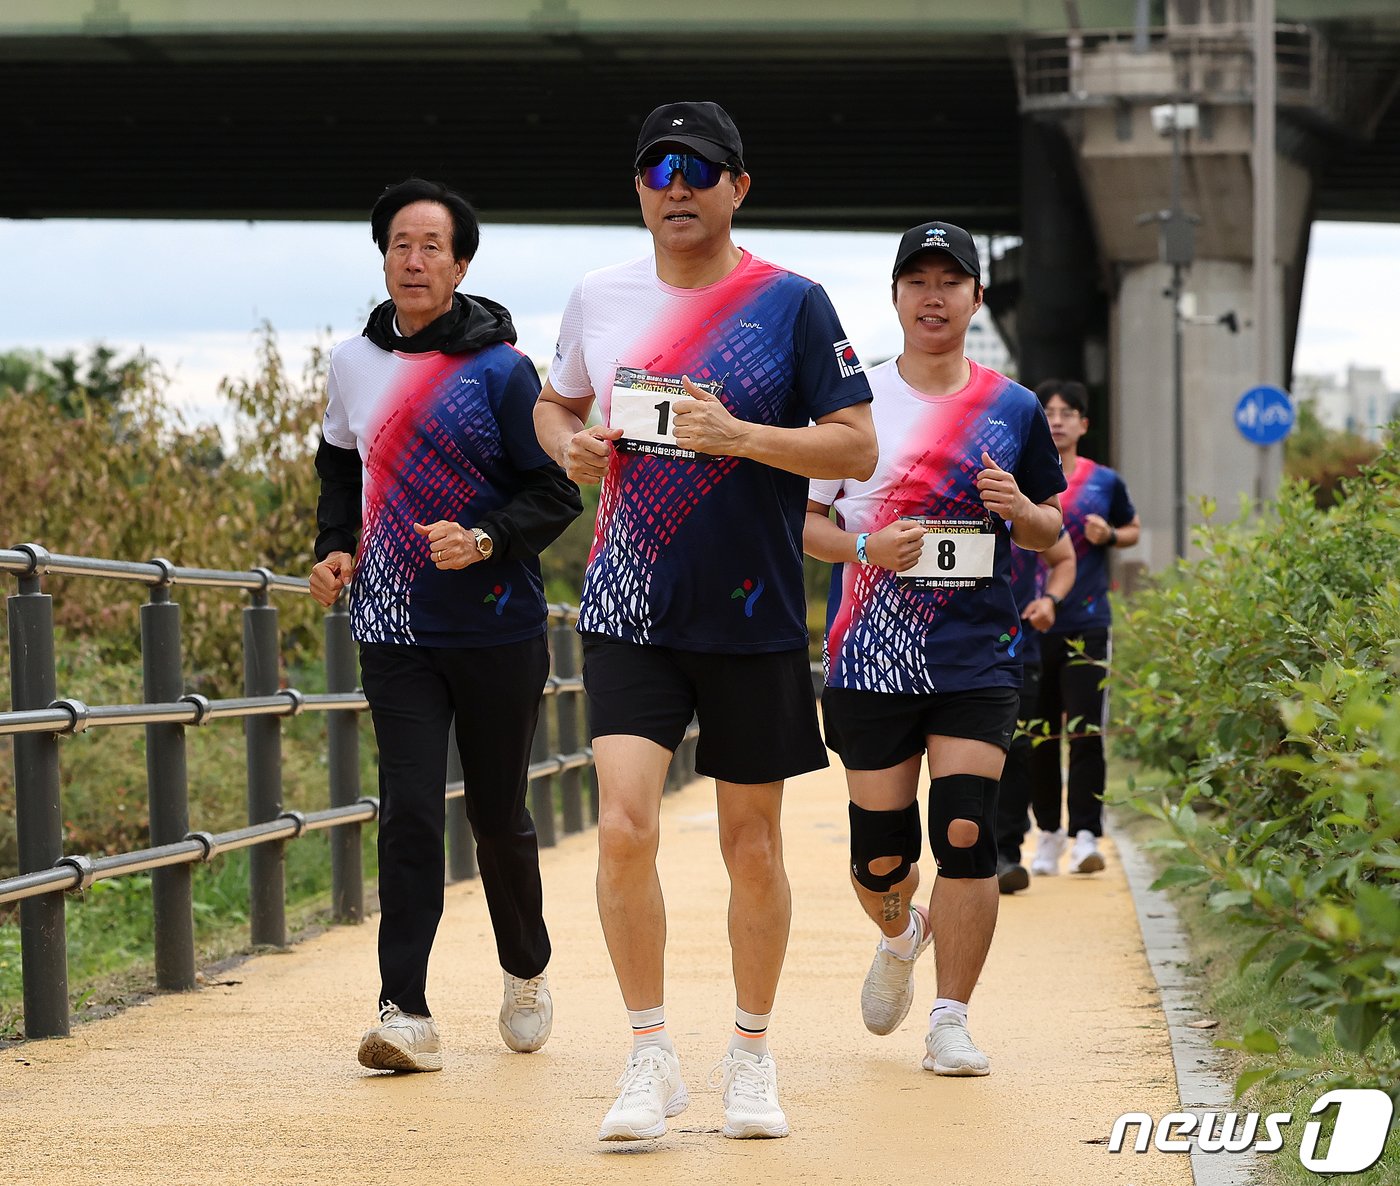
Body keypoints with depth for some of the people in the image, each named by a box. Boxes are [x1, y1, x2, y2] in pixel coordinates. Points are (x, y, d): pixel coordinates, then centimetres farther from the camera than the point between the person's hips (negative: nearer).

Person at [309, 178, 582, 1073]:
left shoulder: (501, 370, -7)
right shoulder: (355, 363, 7)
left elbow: (558, 493, -7)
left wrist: (484, 540, -22)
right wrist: (335, 548, 7)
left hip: (498, 632, -2)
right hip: (394, 632, 3)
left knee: (498, 813, 8)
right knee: (409, 809, -9)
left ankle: (527, 972, 33)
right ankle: (406, 1013, -12)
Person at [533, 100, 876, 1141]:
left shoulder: (792, 304, -4)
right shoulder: (600, 300, 6)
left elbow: (858, 447, -6)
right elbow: (557, 402, 23)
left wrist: (742, 437, -20)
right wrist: (571, 444, 0)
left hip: (753, 619, -1)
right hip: (630, 614, 2)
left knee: (752, 846, 7)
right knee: (624, 825, -13)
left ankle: (752, 1057, 25)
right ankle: (652, 1057, 0)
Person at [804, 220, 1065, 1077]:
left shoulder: (1012, 410, 6)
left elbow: (1053, 529, 14)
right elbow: (800, 517, 5)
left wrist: (1019, 510, -9)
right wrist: (865, 546, -14)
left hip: (977, 661, 0)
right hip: (871, 662, 0)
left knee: (966, 834, -11)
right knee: (880, 854, 4)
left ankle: (951, 1021, 0)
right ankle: (899, 937, 39)